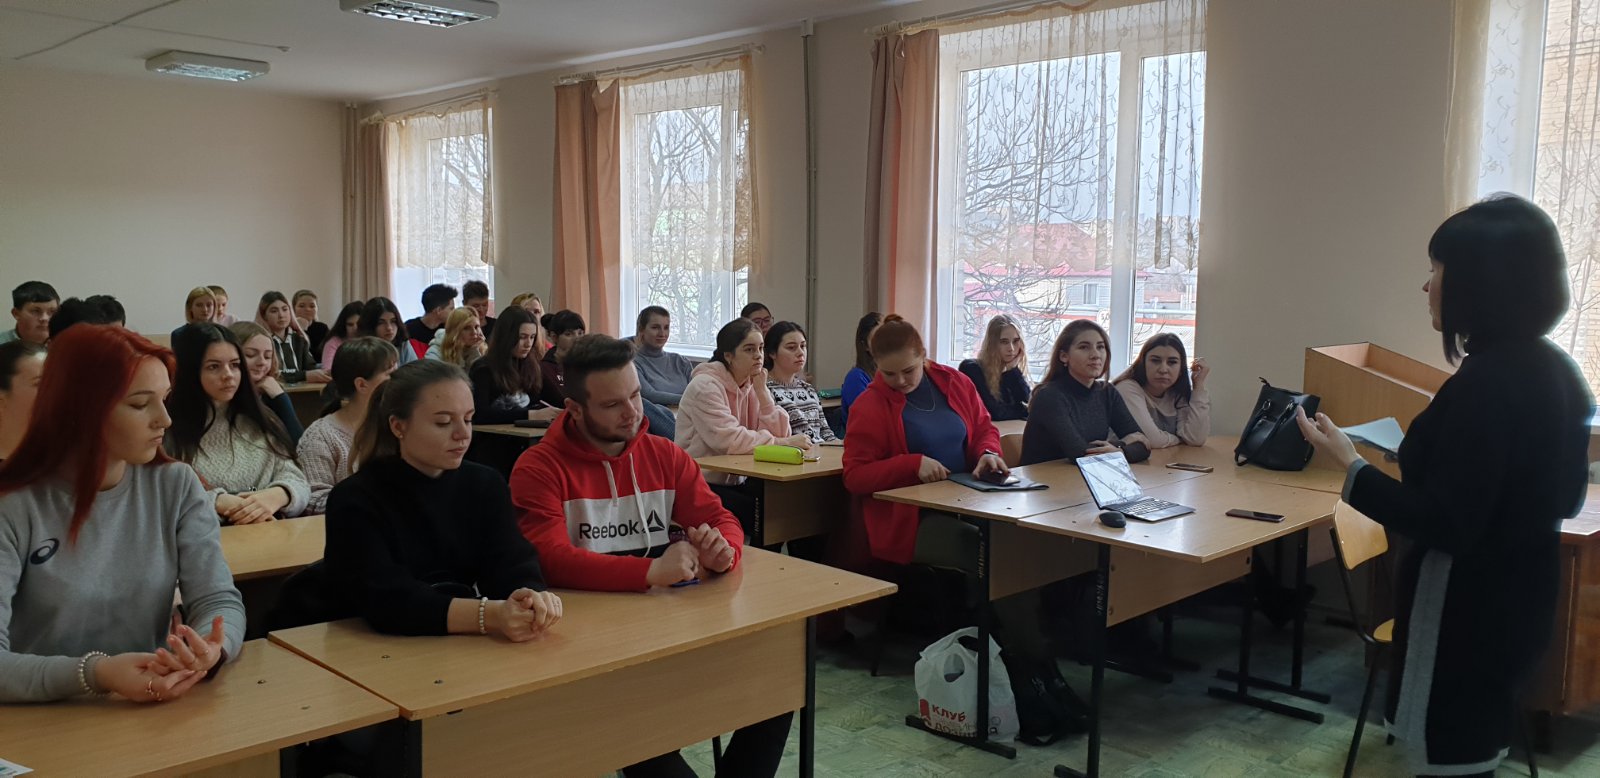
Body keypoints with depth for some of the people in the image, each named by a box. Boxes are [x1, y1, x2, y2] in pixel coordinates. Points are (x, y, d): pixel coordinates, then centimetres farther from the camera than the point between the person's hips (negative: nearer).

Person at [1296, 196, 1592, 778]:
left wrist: (1349, 465, -20)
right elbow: (1561, 499, 15)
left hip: (1466, 613, -10)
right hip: (1513, 600, 10)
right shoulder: (1554, 370, 5)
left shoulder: (1486, 382, -25)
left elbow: (1442, 526, -26)